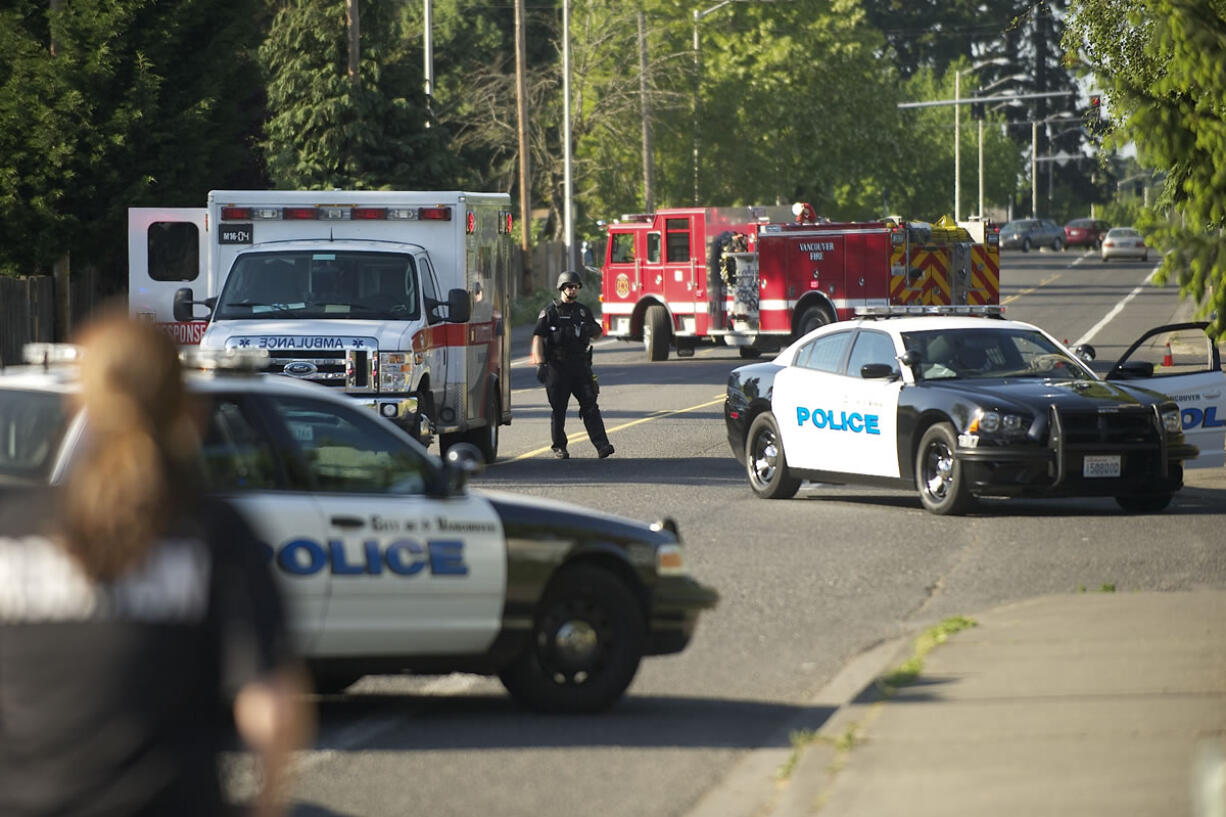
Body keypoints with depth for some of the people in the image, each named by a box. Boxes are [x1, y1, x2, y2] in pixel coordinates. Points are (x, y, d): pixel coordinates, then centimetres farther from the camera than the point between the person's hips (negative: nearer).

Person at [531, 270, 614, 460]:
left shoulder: (584, 311, 14)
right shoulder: (550, 312, 0)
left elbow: (597, 333, 24)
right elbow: (538, 338, -7)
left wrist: (593, 330, -2)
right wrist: (540, 364, -18)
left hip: (581, 366, 3)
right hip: (558, 368, -3)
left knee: (590, 406, -6)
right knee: (558, 409, 3)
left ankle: (602, 445, -14)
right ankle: (559, 447, 13)